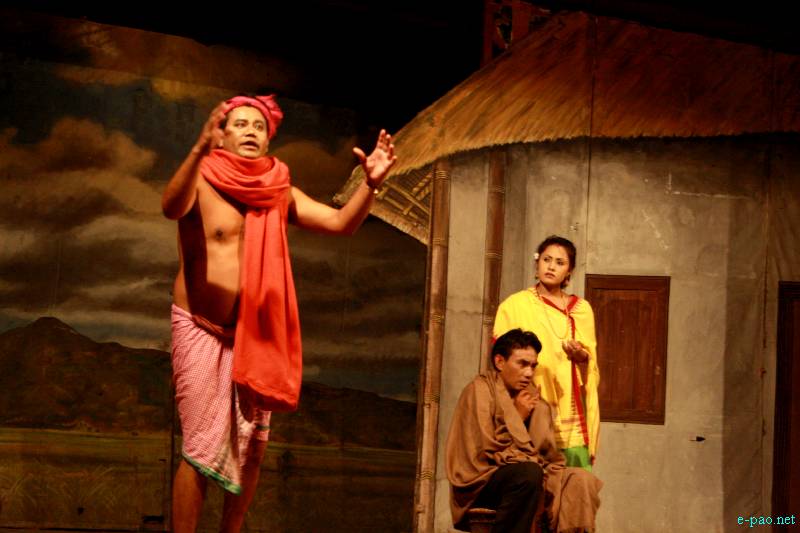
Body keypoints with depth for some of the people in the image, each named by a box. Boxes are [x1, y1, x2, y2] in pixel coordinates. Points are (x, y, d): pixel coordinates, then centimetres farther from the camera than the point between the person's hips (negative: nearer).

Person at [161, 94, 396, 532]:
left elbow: (342, 222, -1)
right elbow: (170, 206, -27)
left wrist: (370, 184, -19)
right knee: (202, 447, -7)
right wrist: (199, 151, -42)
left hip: (255, 336, 4)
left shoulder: (279, 192, 8)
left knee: (251, 447, 5)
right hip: (201, 330, -4)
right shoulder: (201, 181, -4)